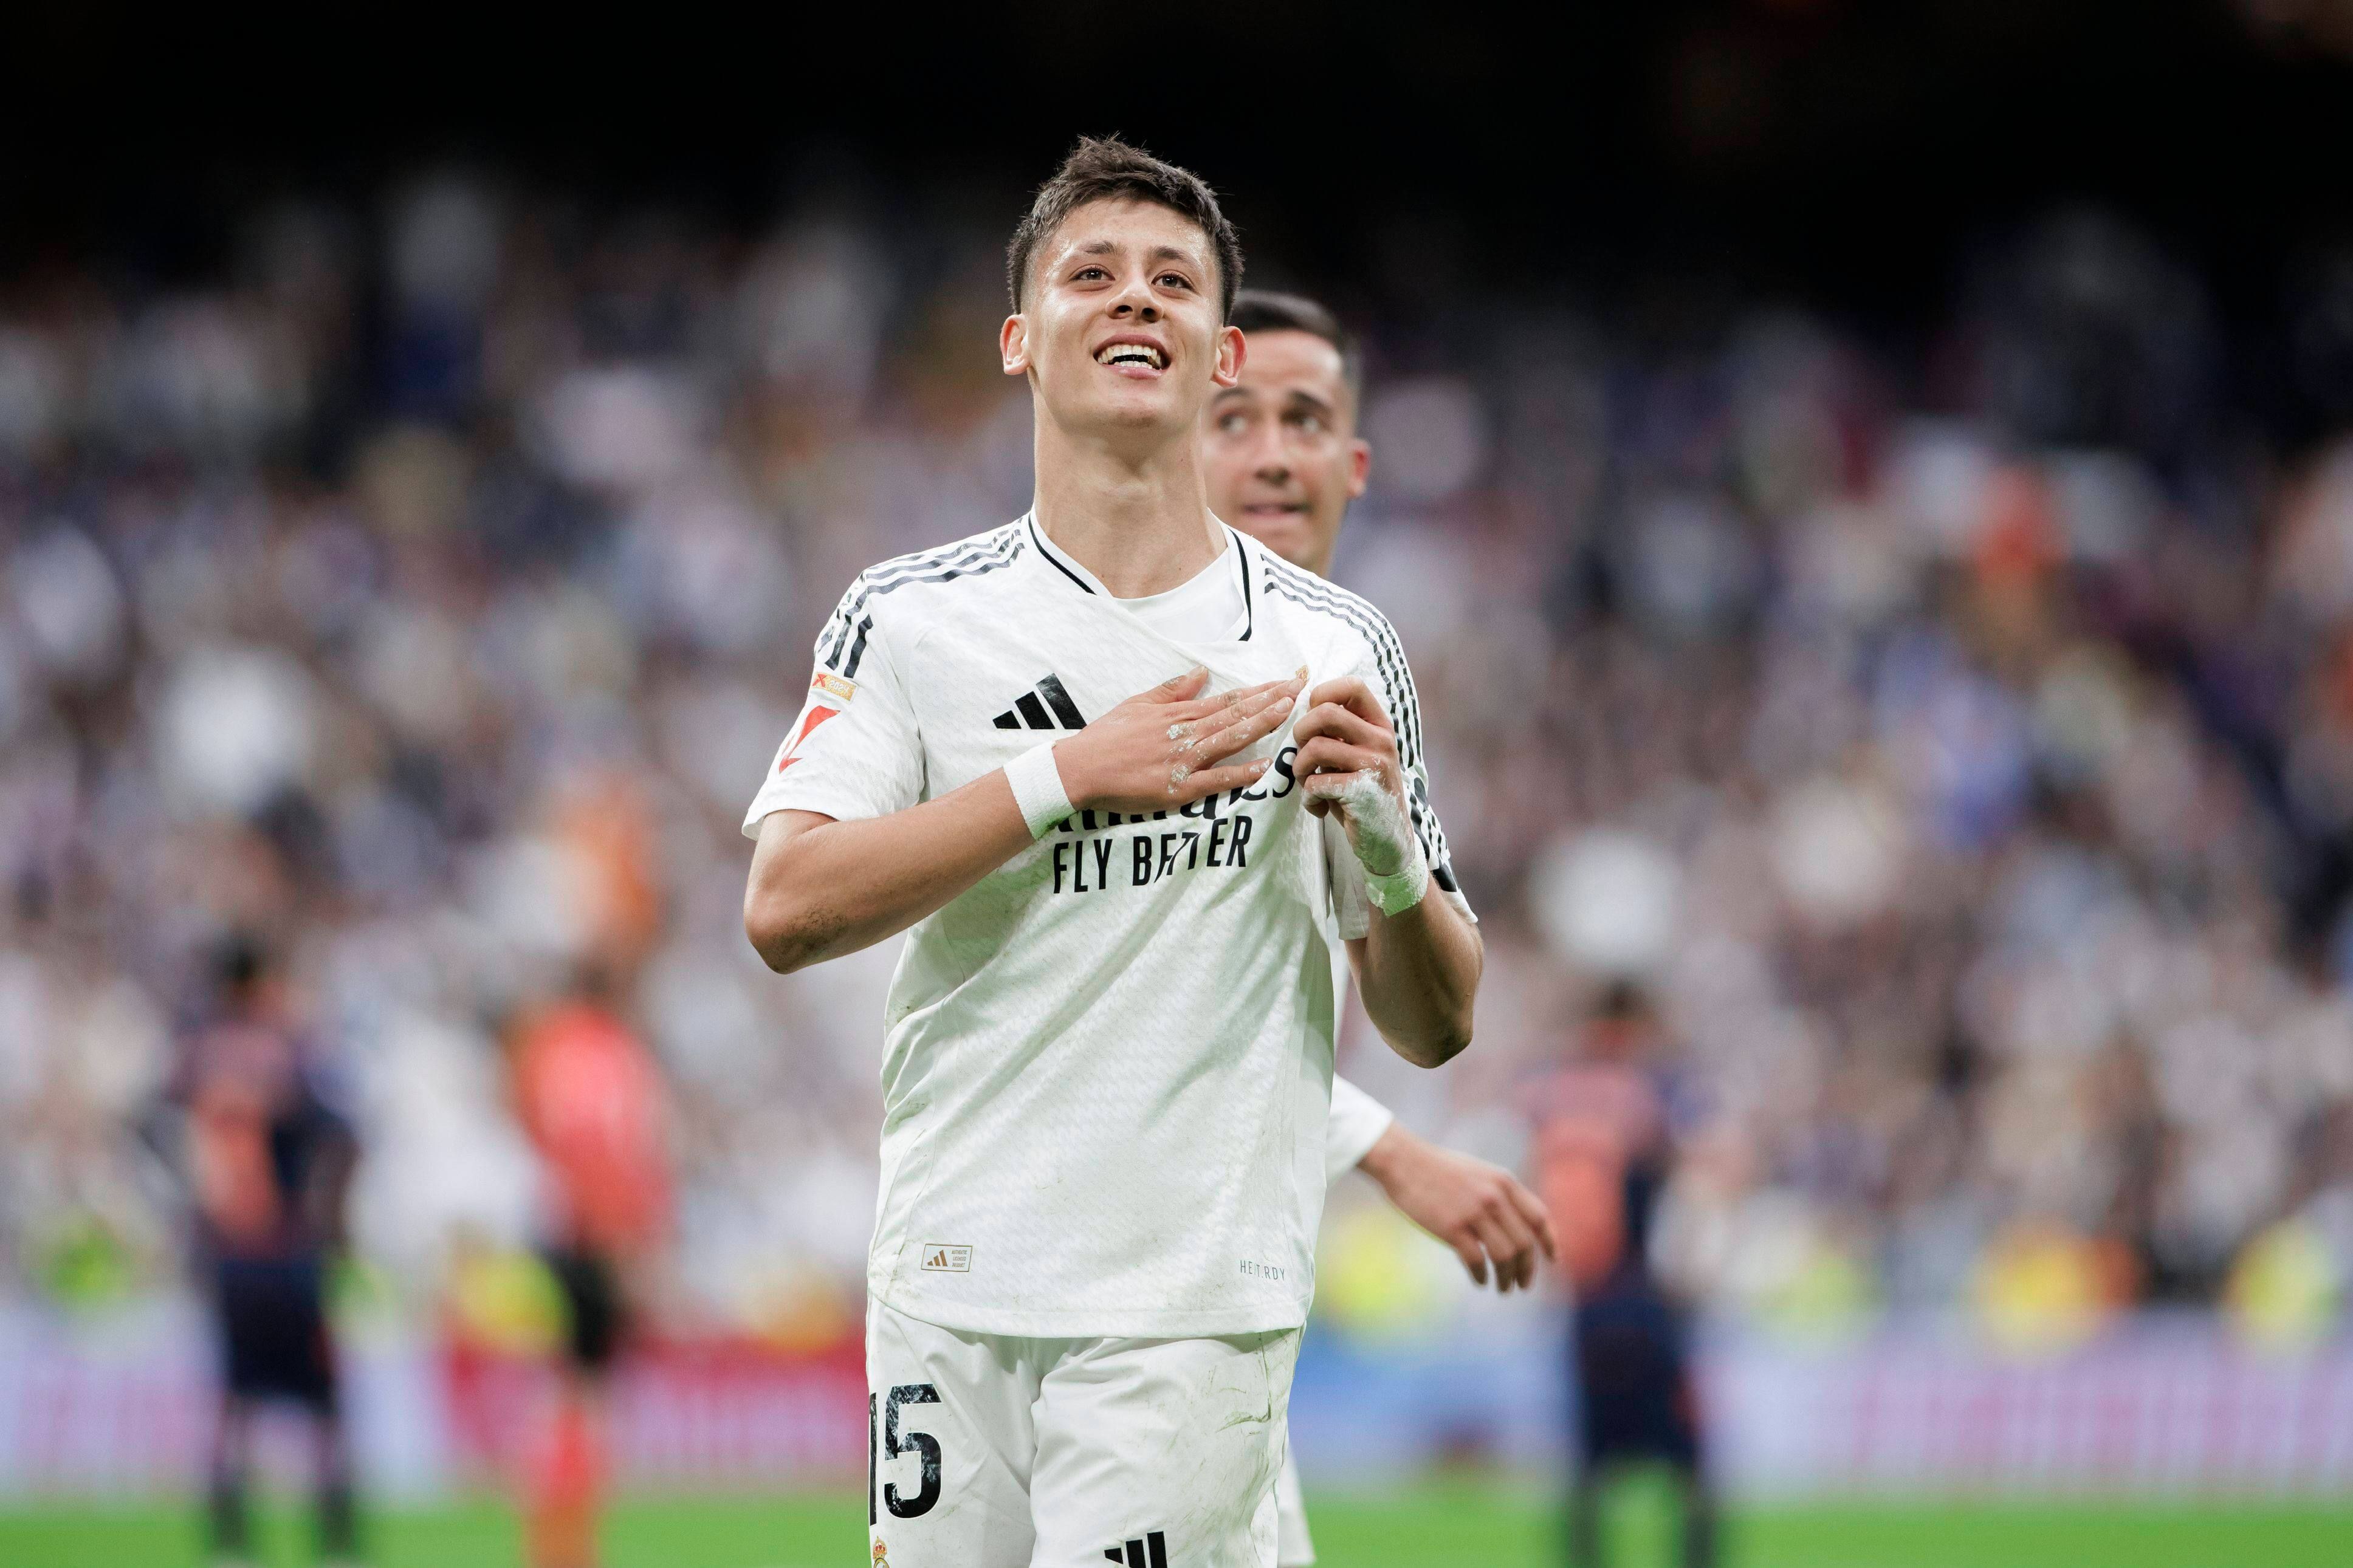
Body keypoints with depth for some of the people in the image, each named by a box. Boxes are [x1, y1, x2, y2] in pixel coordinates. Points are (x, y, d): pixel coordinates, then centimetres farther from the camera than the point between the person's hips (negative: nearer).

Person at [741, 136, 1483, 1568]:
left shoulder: (1331, 646, 6)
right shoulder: (912, 619, 4)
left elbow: (1434, 1029, 9)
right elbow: (785, 910, -10)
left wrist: (1386, 846, -11)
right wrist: (1068, 777, -15)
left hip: (1197, 1303, -1)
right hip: (948, 1288, 1)